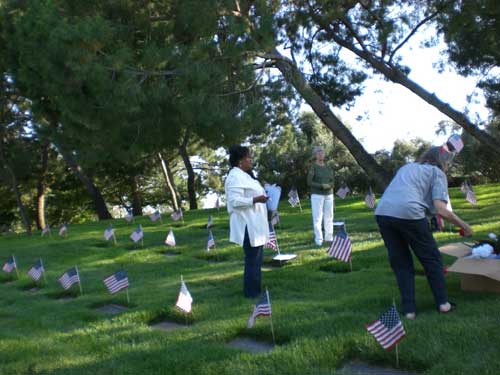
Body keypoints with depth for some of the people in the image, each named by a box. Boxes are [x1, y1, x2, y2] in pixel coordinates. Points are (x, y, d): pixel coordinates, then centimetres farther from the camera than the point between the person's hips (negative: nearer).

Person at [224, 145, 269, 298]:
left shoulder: (244, 175, 16)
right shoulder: (235, 177, -17)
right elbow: (235, 201, -26)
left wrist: (261, 196, 17)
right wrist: (255, 199, -28)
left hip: (254, 225, 11)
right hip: (248, 226, -11)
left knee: (256, 259, 16)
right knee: (252, 260, -4)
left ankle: (255, 291, 27)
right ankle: (252, 293, 7)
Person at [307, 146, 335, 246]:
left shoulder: (328, 167, 13)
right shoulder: (313, 167, -2)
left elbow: (332, 181, 13)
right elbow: (309, 182, -7)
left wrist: (329, 185, -10)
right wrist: (321, 186, -18)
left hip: (329, 194, 5)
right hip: (317, 195, -5)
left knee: (329, 217, 6)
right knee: (317, 218, -5)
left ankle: (329, 238, 16)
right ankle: (319, 240, -1)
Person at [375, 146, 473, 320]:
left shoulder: (406, 167, 31)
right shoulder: (437, 172, 14)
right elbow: (440, 209, 1)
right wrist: (464, 225, 13)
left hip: (382, 213, 5)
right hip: (408, 213, -5)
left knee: (400, 263, 16)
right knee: (431, 259, 16)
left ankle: (409, 309, 14)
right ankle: (443, 303, 23)